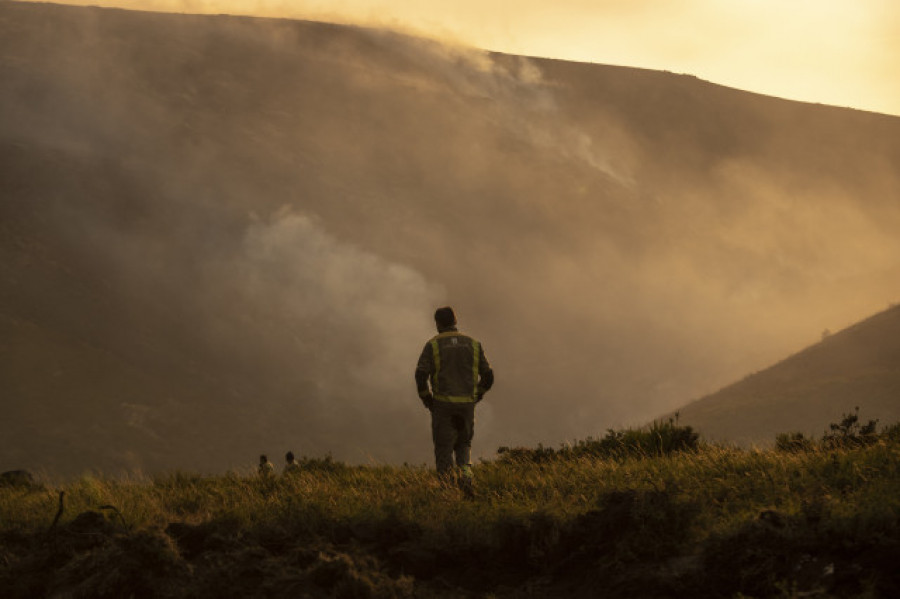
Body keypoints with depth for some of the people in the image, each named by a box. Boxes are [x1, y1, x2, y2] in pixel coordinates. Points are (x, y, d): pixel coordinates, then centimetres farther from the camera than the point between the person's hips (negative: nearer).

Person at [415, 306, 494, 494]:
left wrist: (427, 400, 3)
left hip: (443, 405, -3)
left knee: (444, 450, 7)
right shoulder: (473, 344, 5)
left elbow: (421, 375, -13)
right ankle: (466, 473, -10)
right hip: (466, 406, 3)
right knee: (463, 445, 19)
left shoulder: (432, 345, -3)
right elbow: (488, 376, 4)